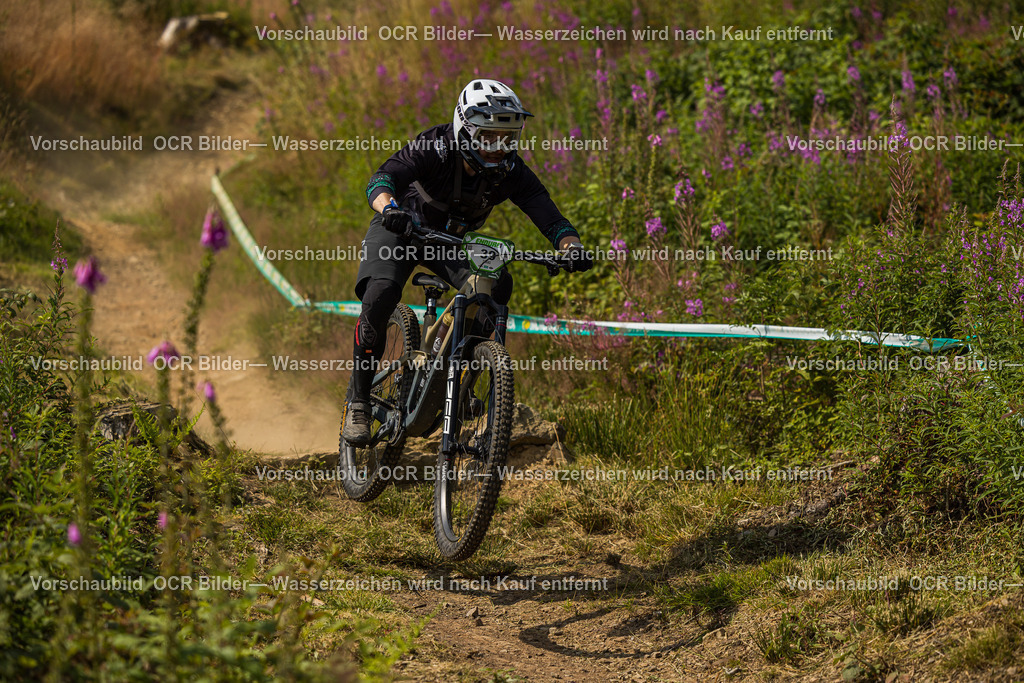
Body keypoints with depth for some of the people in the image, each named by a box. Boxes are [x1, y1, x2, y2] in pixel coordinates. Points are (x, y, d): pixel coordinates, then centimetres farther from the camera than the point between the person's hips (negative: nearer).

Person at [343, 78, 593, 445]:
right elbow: (381, 179, -42)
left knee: (497, 285, -25)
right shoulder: (435, 148, -30)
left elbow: (549, 217, -25)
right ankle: (358, 404, -15)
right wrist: (389, 208, -65)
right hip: (401, 229, -3)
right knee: (380, 296, -29)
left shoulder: (511, 172, -21)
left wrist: (572, 248, -46)